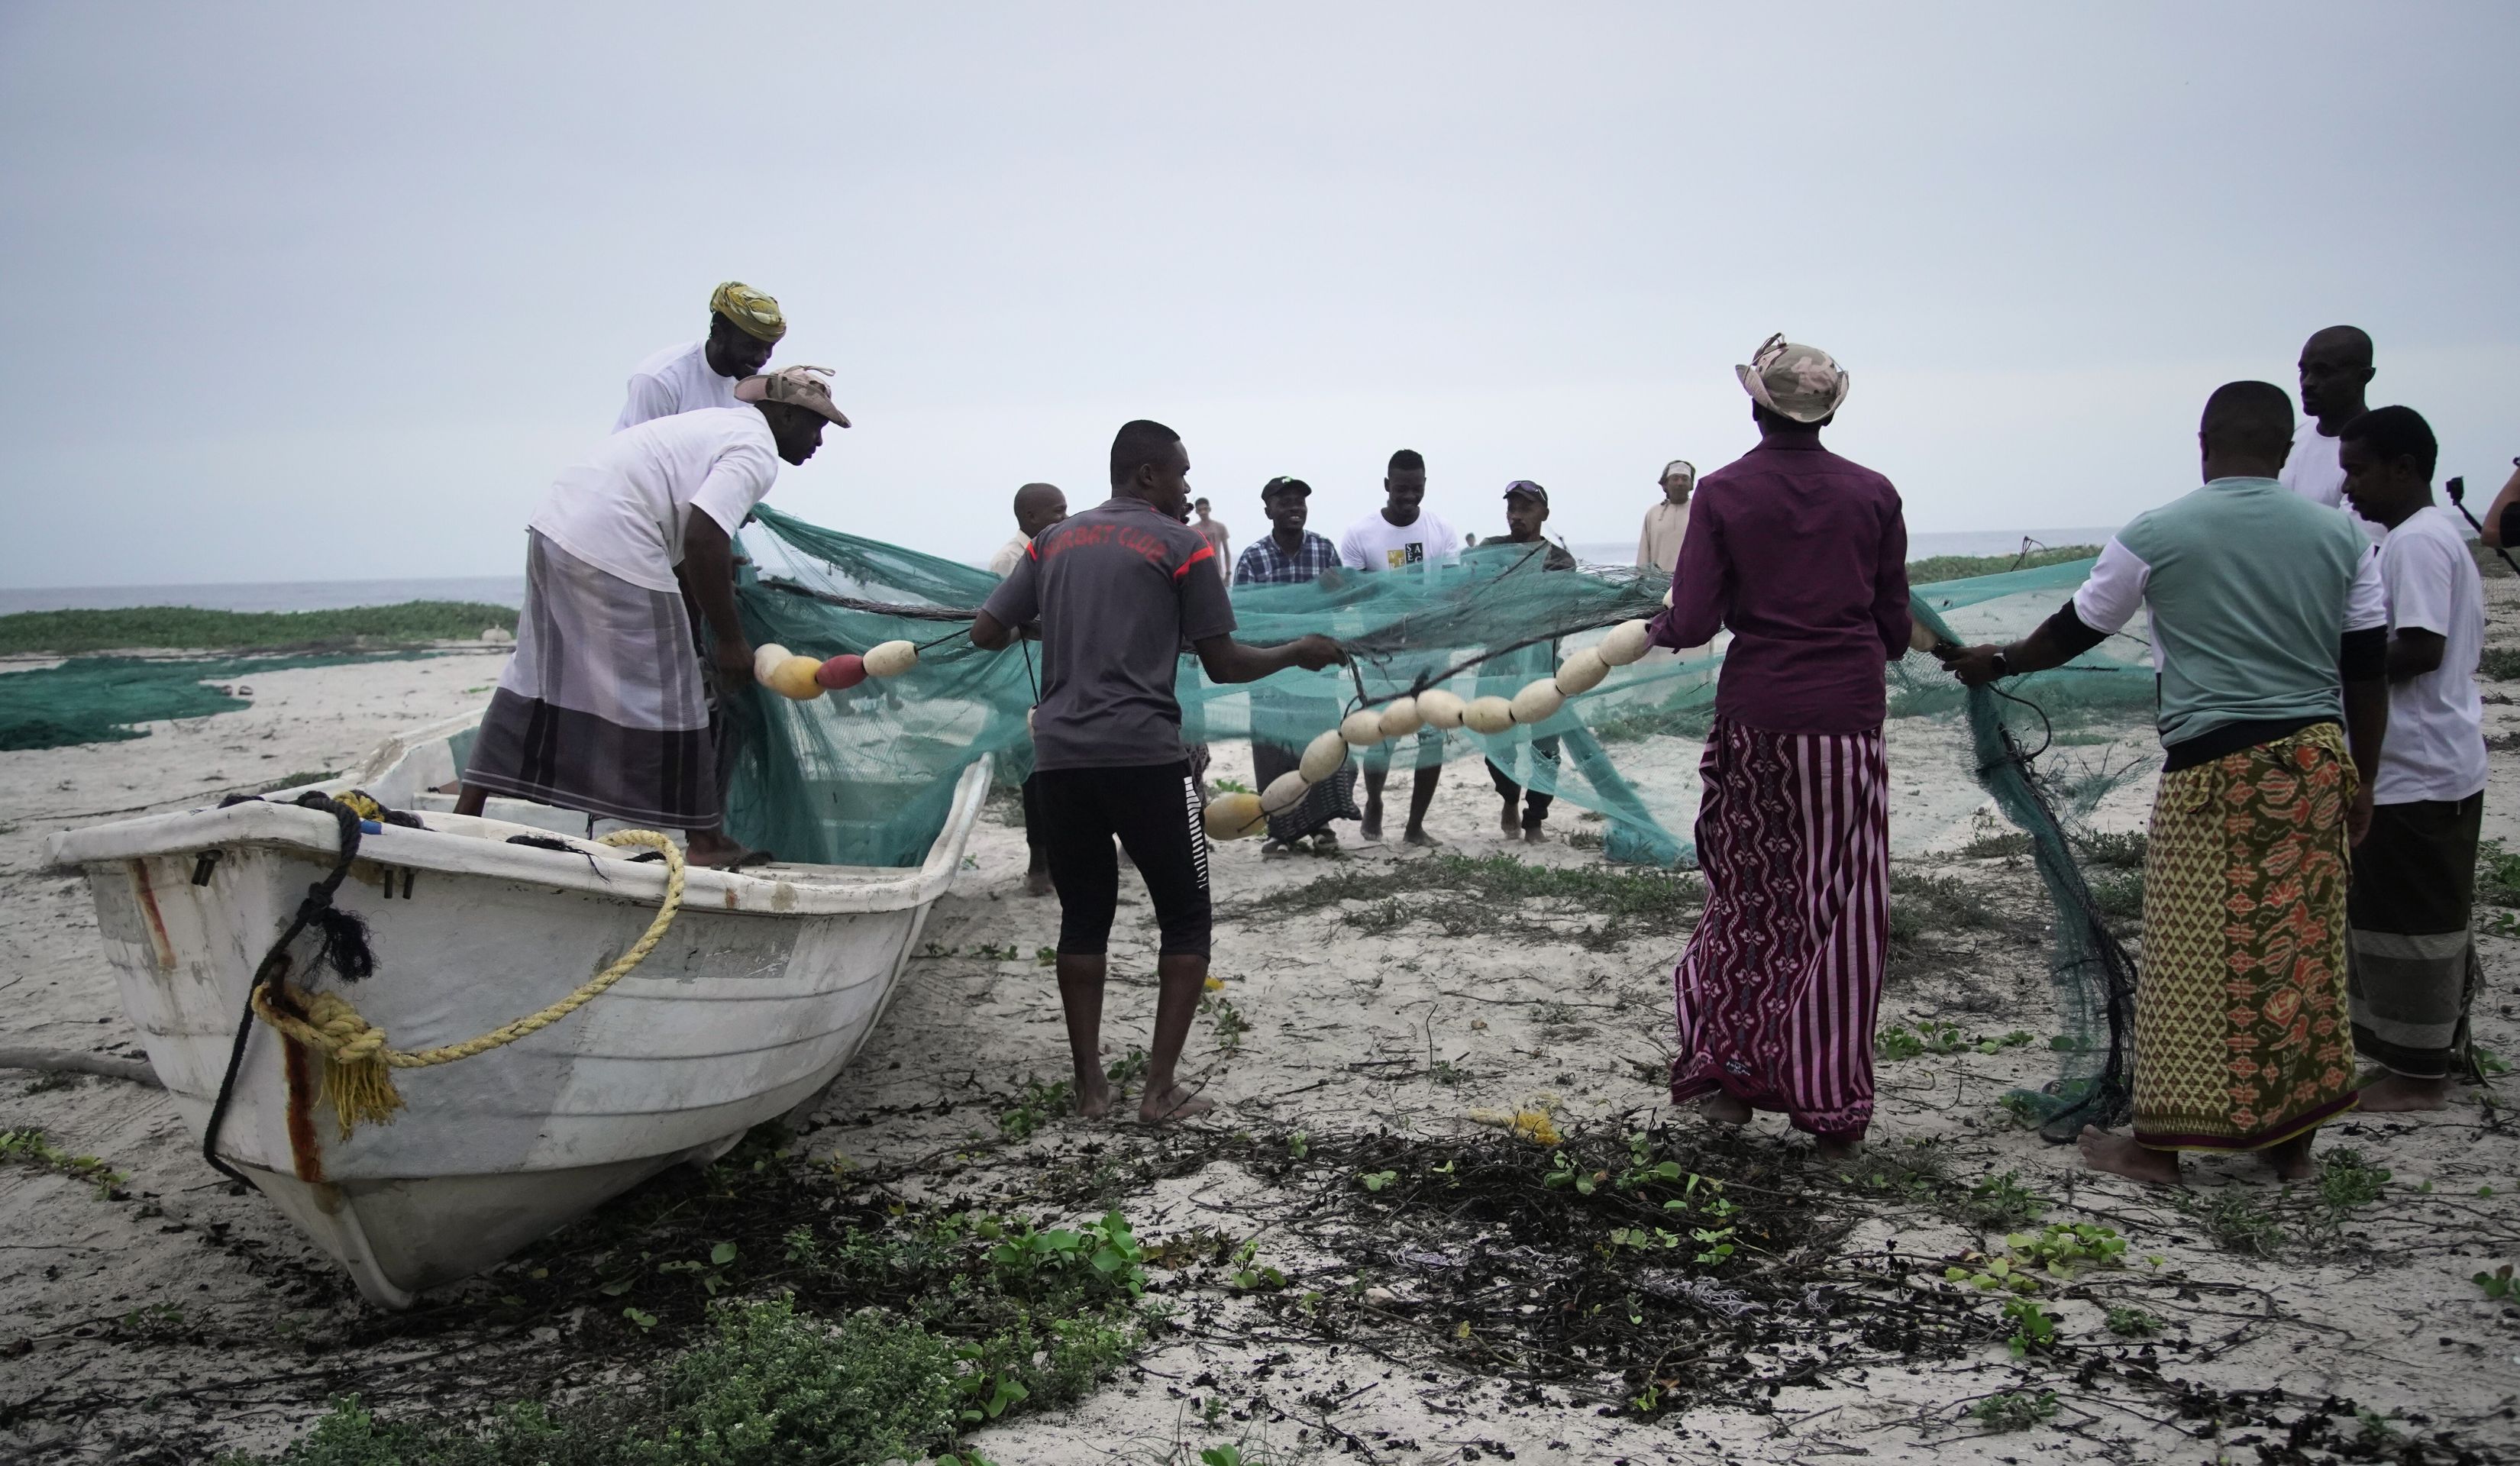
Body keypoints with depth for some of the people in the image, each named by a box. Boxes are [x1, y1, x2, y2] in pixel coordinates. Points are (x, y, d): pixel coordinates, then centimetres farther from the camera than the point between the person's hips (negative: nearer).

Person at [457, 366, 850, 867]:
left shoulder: (721, 423, 23)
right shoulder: (757, 453, -7)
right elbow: (702, 536, -20)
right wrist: (728, 640, -14)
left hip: (555, 525, 10)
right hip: (614, 550, -10)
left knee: (539, 678, 16)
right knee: (666, 698, 0)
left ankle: (466, 811, 20)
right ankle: (704, 842, 9)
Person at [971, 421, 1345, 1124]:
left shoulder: (1055, 540, 14)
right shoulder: (1181, 544, 1)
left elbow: (985, 634, 12)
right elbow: (1223, 665, 0)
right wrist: (1299, 652, 16)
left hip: (1060, 755, 5)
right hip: (1146, 755, -5)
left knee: (1083, 915, 14)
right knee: (1185, 917, 8)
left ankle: (1090, 1084, 13)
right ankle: (1161, 1086, 2)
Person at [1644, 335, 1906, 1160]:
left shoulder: (1723, 494, -4)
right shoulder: (1873, 494, 1)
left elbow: (1693, 623, -10)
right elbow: (1895, 625, 5)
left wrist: (1656, 629, 12)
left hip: (1756, 717, 0)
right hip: (1850, 719, 1)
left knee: (1748, 902, 15)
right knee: (1838, 913, 7)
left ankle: (1730, 1073, 16)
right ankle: (1832, 1110, 12)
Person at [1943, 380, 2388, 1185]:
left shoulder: (2157, 535, -5)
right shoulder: (2341, 535, 5)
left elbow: (2073, 631, 6)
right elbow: (2366, 671, 7)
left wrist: (1996, 661, 24)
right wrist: (2361, 782, 16)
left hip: (2214, 766, -4)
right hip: (2317, 760, 4)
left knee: (2191, 962, 3)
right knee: (2302, 953, 12)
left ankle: (2161, 1144, 13)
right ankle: (2291, 1141, 22)